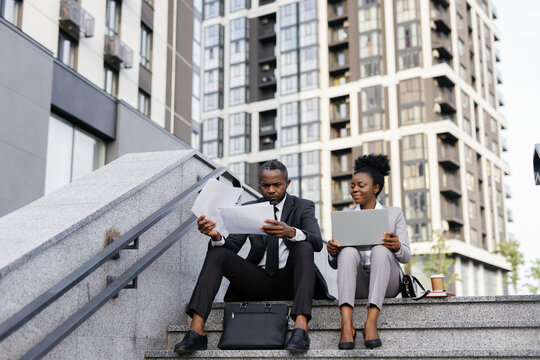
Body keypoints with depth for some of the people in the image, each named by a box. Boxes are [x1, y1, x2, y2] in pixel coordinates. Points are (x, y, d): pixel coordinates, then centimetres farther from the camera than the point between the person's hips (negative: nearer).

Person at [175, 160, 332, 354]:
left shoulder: (303, 207, 4)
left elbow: (318, 242, -15)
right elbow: (232, 246, 0)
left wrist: (291, 232, -38)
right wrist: (216, 236, -24)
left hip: (289, 281, -2)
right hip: (258, 280, 2)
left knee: (303, 246, -30)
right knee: (217, 252, -18)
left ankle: (301, 326, -43)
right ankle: (196, 331, -31)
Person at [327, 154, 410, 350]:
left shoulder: (394, 213, 10)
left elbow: (406, 256, 3)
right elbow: (335, 264, 8)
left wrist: (397, 247, -21)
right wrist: (332, 252, -16)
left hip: (386, 282, -1)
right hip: (356, 285, 1)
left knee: (380, 250, -30)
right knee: (348, 251, -28)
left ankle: (371, 322, -40)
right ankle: (346, 325, -44)